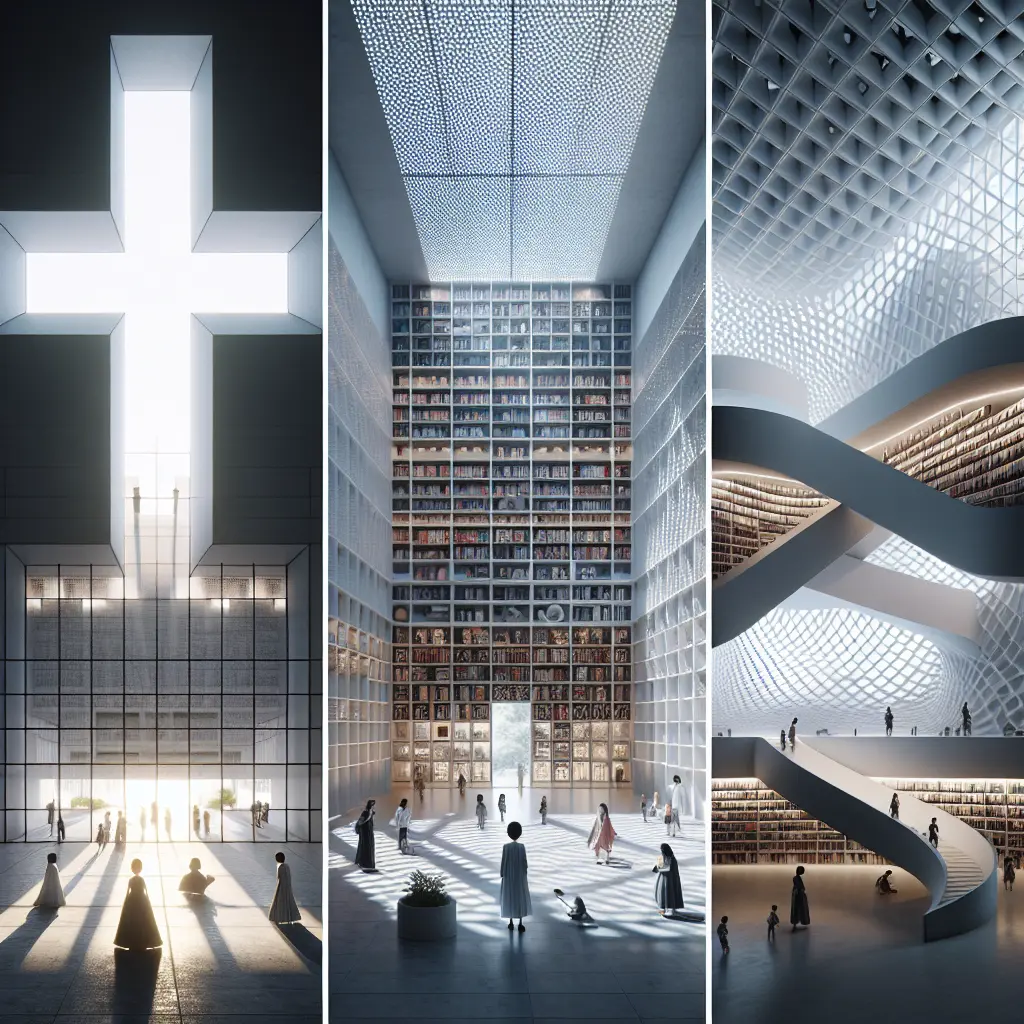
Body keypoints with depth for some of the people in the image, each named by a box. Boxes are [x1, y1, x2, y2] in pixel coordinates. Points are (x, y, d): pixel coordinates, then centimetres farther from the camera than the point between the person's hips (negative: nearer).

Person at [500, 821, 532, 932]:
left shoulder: (506, 847, -11)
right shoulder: (522, 847, -9)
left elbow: (503, 862, -6)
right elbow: (524, 862, -5)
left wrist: (502, 875, 5)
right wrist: (525, 874, 8)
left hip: (509, 876, 0)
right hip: (520, 876, 0)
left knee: (510, 898, 10)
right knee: (520, 898, 6)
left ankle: (511, 922, 13)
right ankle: (520, 923, 5)